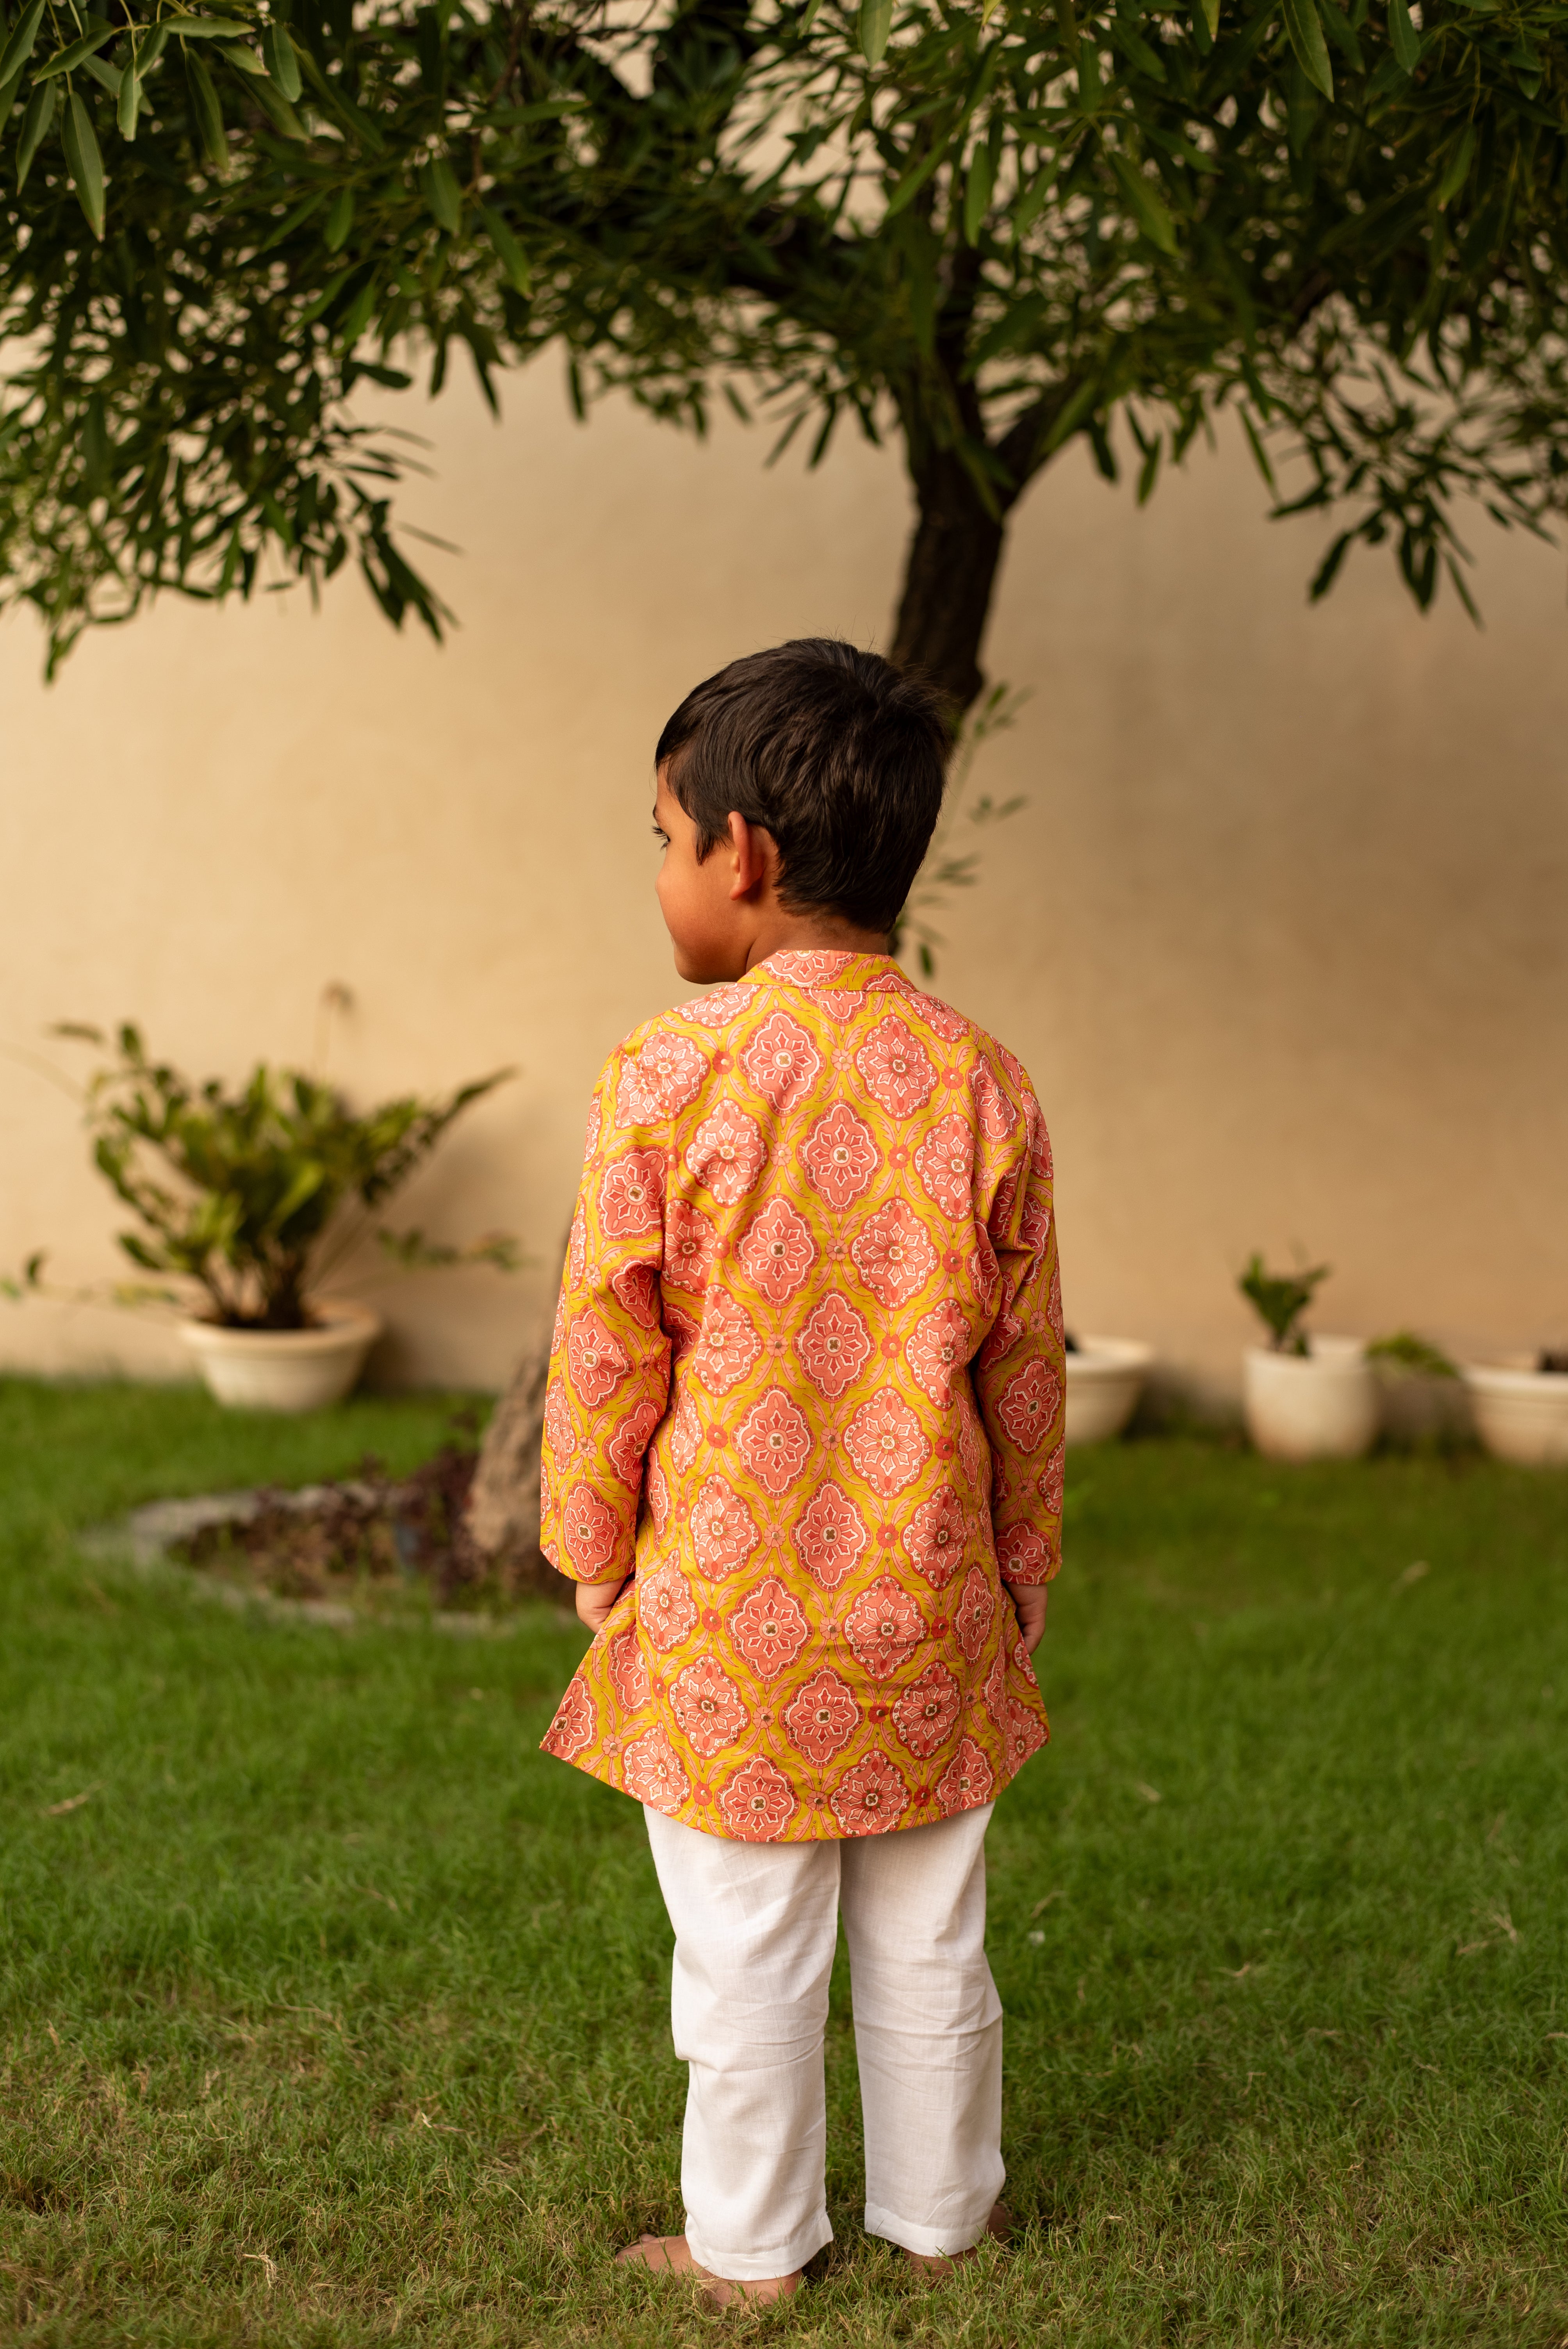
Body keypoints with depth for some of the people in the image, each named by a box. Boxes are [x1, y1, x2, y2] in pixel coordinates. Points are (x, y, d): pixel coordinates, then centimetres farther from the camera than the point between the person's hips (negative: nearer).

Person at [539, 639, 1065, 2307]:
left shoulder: (668, 1074, -14)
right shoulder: (980, 1080, -5)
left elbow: (603, 1356, -8)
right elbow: (1023, 1366, 3)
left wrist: (591, 1559, 7)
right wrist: (1023, 1573, 16)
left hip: (723, 1612, -3)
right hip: (925, 1607, 3)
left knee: (746, 1954, 12)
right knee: (929, 1946, 17)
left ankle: (750, 2243, 26)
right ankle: (940, 2213, 33)